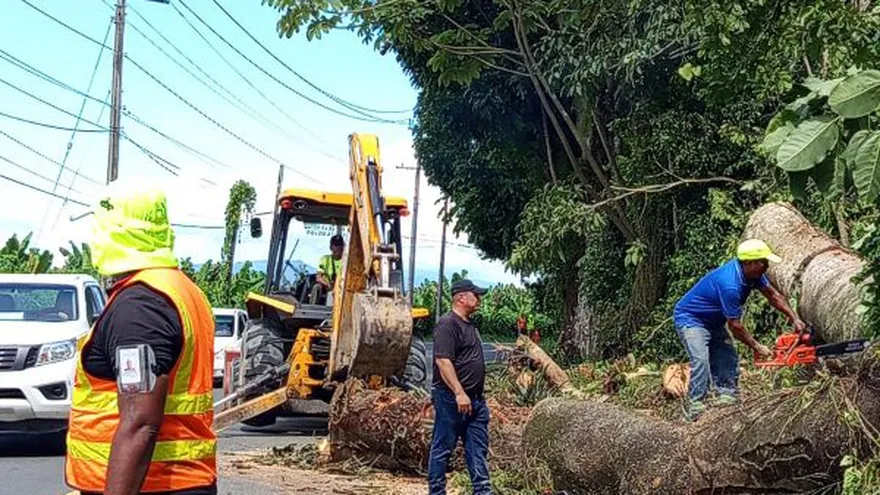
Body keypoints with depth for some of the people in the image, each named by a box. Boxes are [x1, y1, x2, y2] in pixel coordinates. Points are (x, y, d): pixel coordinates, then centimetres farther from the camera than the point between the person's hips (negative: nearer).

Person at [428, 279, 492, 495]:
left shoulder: (468, 324, 17)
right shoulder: (447, 324, -14)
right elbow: (443, 360, -22)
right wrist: (459, 393, -26)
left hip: (474, 399, 10)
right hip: (451, 398, -9)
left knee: (478, 448, 9)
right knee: (443, 447, 1)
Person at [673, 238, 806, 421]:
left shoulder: (752, 272, -8)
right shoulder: (729, 284, -34)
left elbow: (773, 294, 8)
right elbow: (735, 326, -25)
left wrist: (794, 318, 2)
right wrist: (757, 347, -13)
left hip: (712, 322, 10)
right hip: (689, 319, -10)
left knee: (728, 360, 1)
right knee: (701, 360, -25)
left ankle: (726, 402, 1)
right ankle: (695, 410, -26)